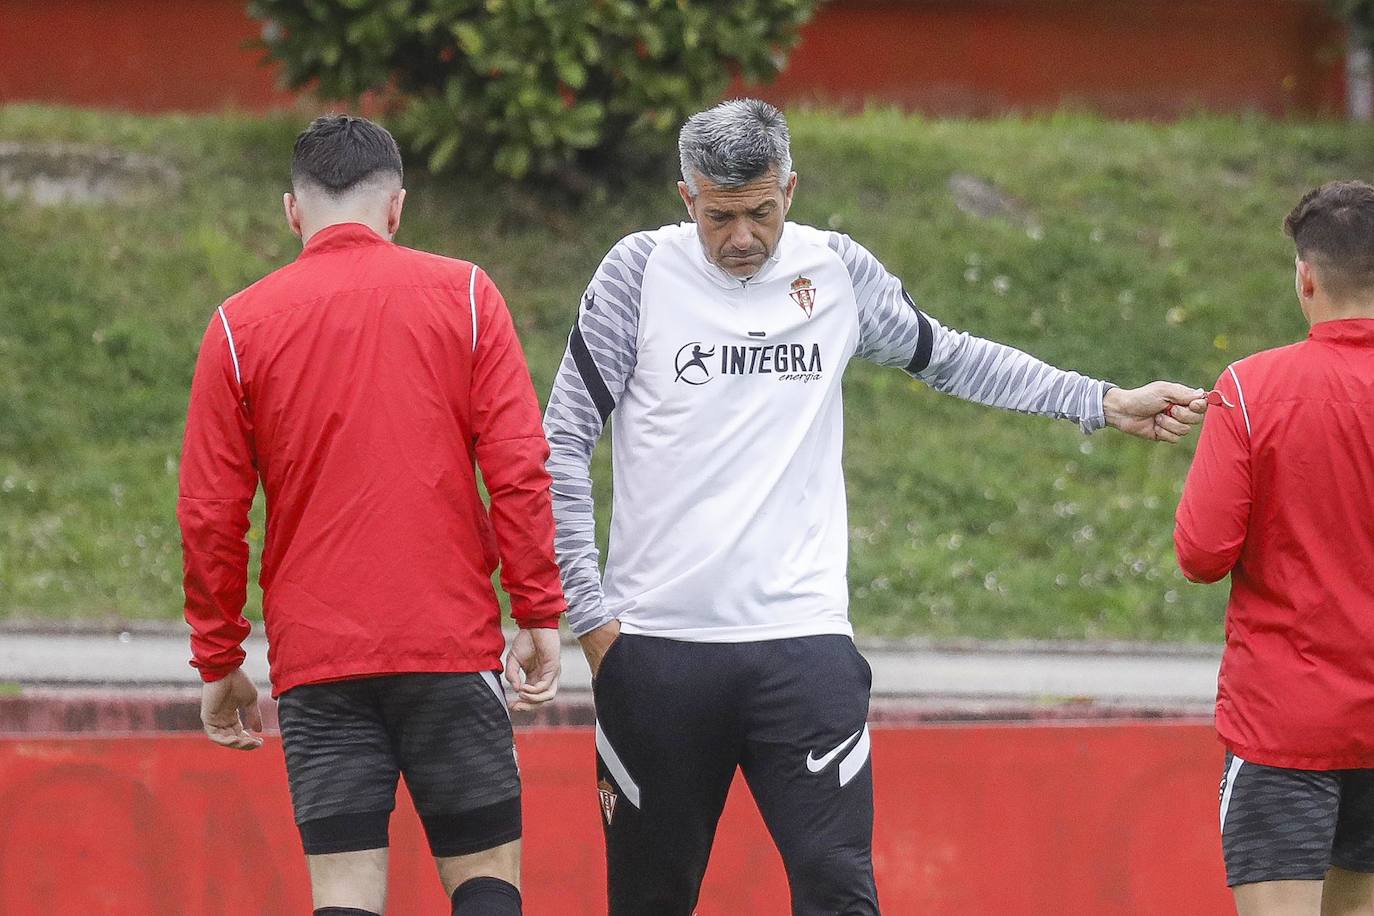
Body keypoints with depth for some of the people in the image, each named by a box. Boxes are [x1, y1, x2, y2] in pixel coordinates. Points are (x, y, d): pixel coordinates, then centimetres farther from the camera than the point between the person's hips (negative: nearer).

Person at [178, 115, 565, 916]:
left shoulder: (240, 325, 3)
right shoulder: (464, 295, 2)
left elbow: (209, 514, 3)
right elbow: (519, 468, -4)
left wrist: (219, 662, 11)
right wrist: (541, 616, 1)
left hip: (316, 659, 1)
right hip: (451, 641, -1)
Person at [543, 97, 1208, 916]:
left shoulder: (835, 270, 7)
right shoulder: (641, 272, 0)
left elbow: (947, 357, 24)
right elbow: (564, 443, 3)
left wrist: (1106, 404, 22)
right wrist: (590, 614, -2)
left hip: (802, 641, 1)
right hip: (657, 647, -1)